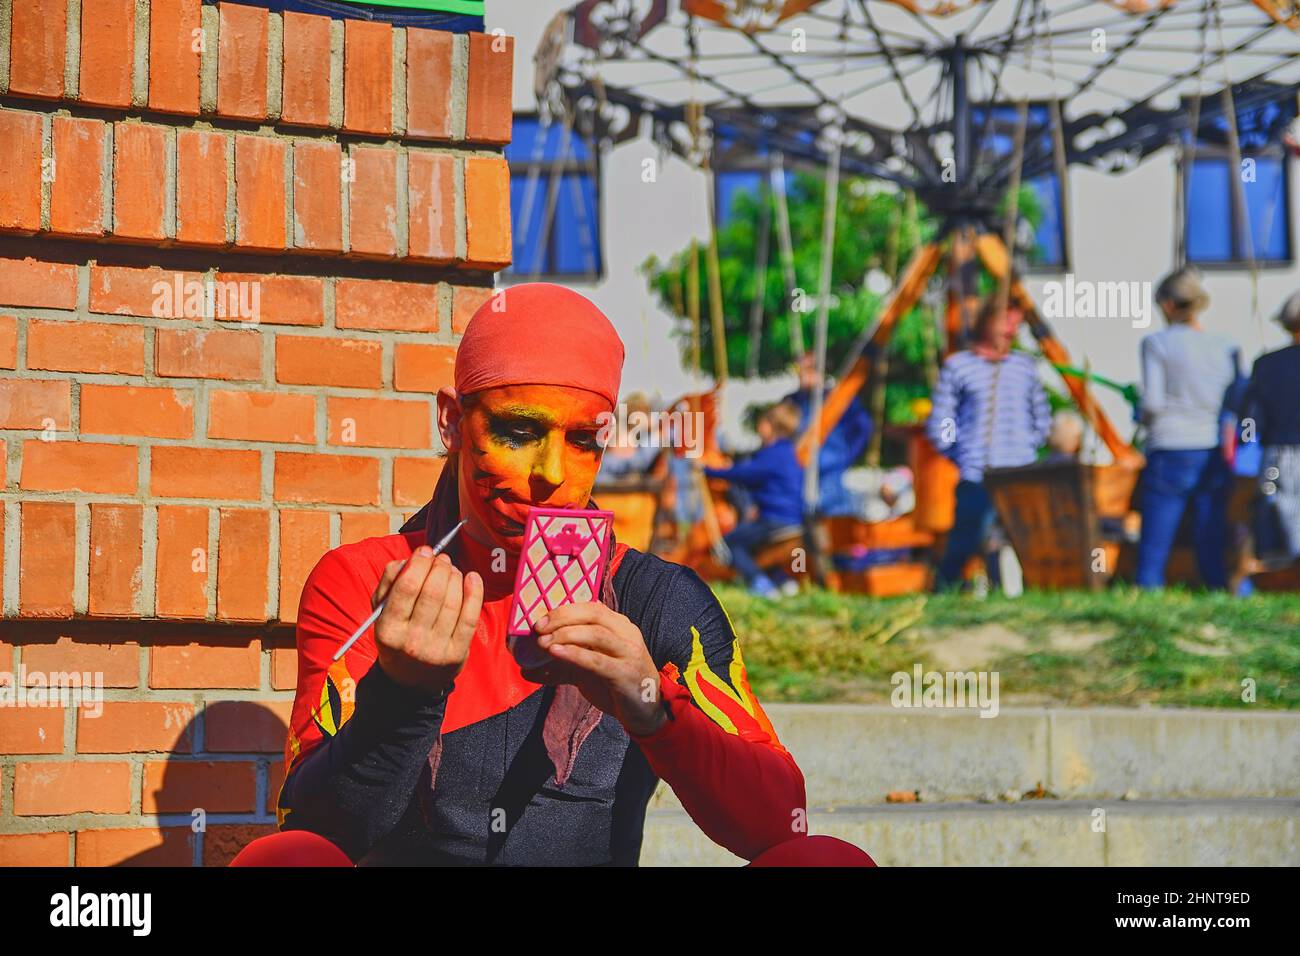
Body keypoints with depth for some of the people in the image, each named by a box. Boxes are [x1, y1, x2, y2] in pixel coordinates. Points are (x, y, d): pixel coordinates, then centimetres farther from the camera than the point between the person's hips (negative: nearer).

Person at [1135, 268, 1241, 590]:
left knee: (1153, 554, 1)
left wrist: (1143, 417, 10)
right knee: (1214, 556, 6)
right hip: (1215, 456, 4)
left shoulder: (1157, 343, -4)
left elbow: (1153, 402, -10)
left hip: (1170, 456, -4)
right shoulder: (1226, 348, 7)